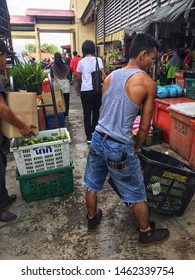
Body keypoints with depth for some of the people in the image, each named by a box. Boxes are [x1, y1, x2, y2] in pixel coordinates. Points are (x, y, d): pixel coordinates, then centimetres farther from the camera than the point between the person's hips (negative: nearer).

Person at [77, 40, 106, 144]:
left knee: (87, 114, 5)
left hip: (85, 91, 1)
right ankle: (94, 133, 29)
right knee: (96, 112, 16)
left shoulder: (80, 62, 5)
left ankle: (89, 137, 6)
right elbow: (103, 75, -10)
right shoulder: (98, 60, -1)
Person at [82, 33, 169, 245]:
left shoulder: (110, 76, 6)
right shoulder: (148, 83, -10)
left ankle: (92, 218, 48)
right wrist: (136, 148, 12)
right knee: (137, 195, 16)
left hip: (98, 138, 6)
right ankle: (146, 233, 38)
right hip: (120, 147, -6)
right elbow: (144, 126, -5)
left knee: (92, 184, 24)